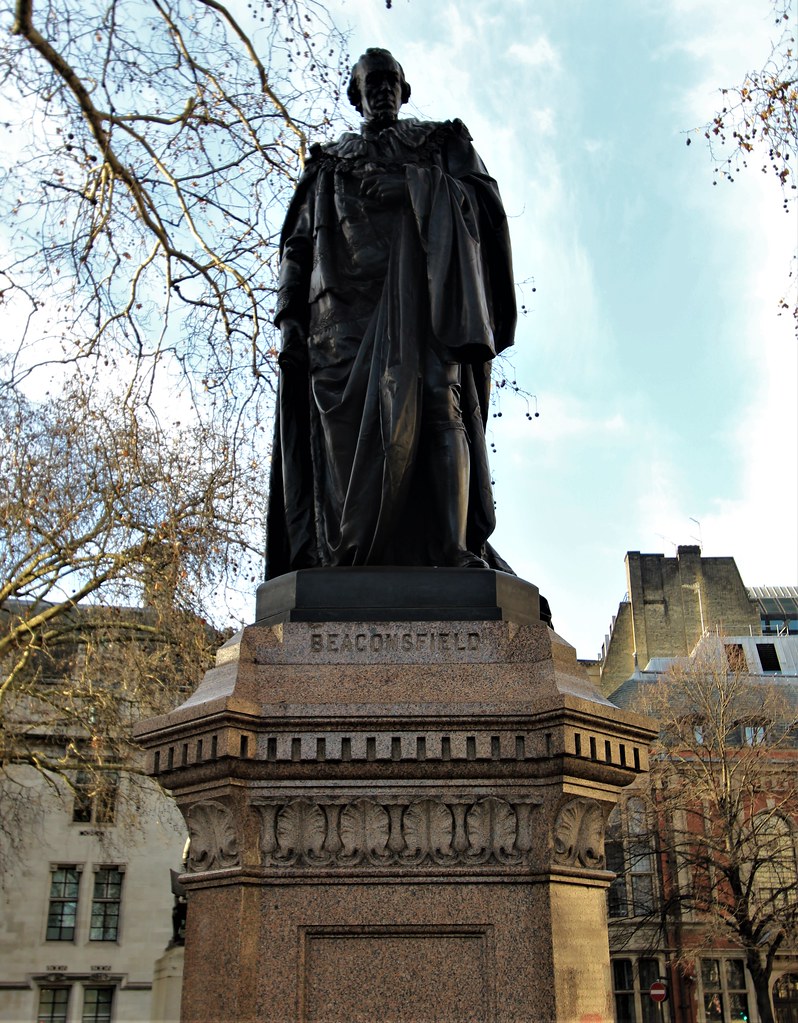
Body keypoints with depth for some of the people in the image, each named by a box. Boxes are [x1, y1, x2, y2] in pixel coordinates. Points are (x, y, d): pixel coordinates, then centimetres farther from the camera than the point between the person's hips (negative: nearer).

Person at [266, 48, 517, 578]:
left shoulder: (443, 141, 29)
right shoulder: (329, 160, 33)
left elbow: (485, 199, 11)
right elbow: (298, 242, 22)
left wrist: (416, 185, -6)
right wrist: (290, 313, 5)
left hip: (419, 281, -1)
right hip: (345, 292, 2)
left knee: (435, 395, -22)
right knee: (345, 411, -17)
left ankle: (455, 548, -31)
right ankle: (343, 557, -25)